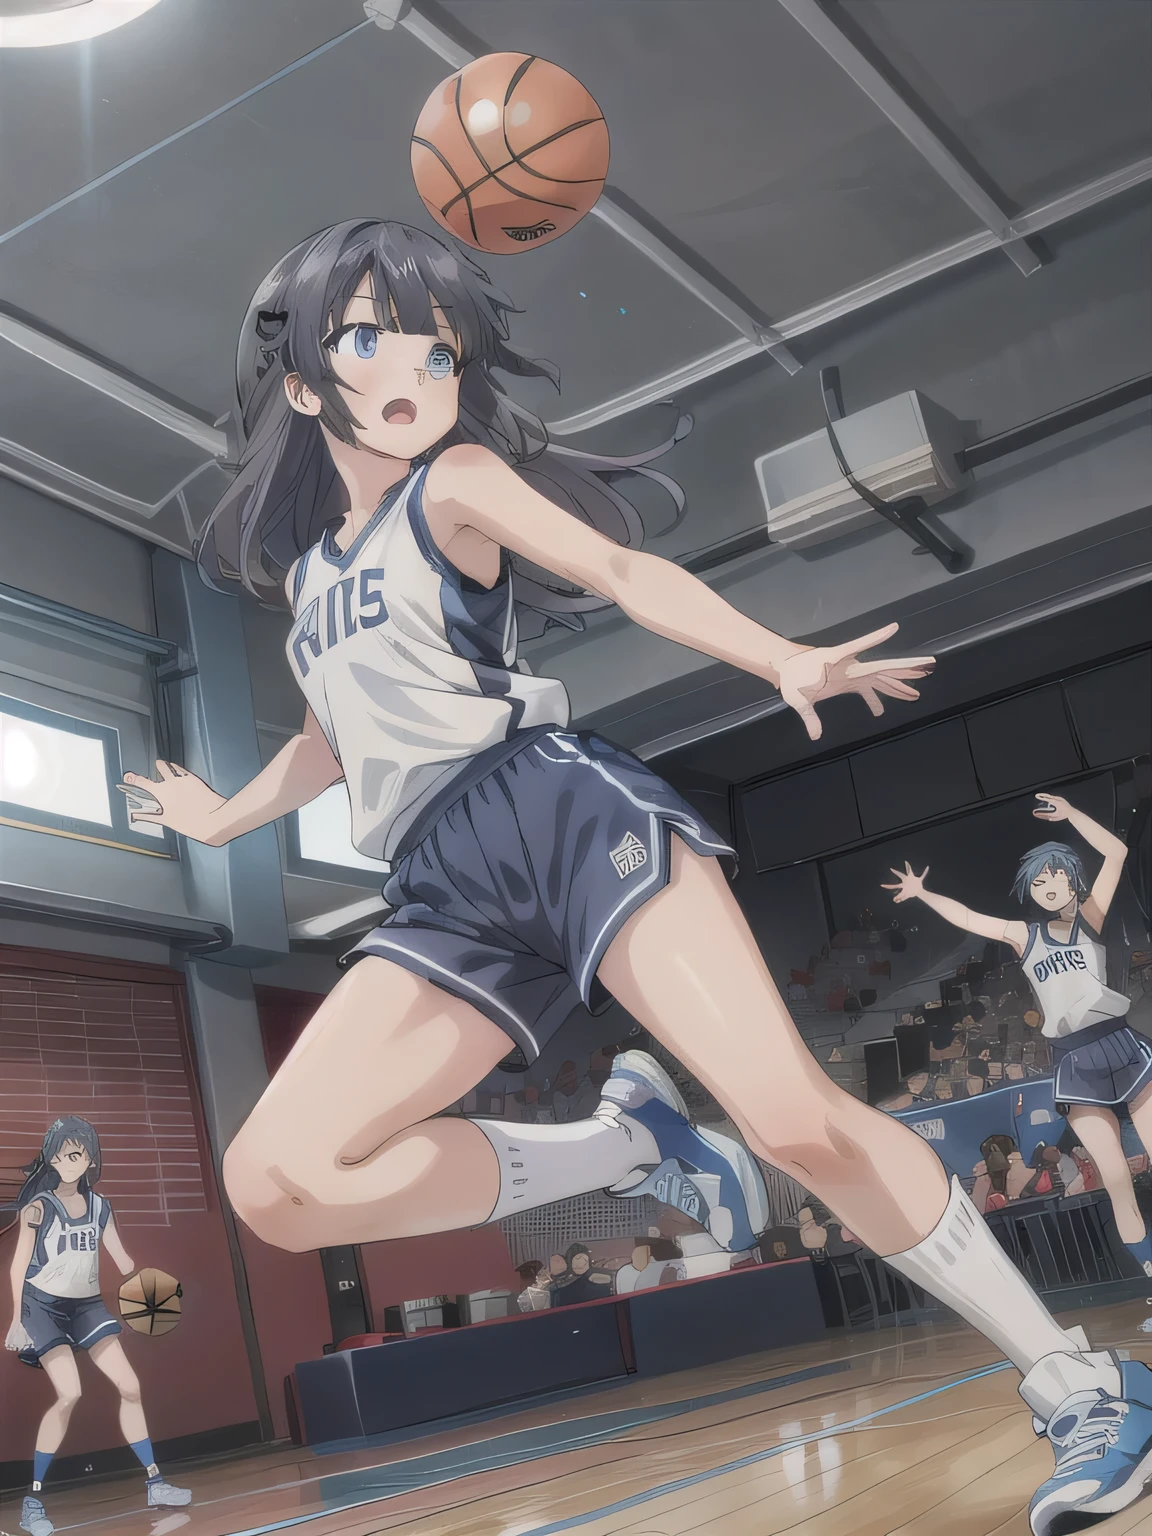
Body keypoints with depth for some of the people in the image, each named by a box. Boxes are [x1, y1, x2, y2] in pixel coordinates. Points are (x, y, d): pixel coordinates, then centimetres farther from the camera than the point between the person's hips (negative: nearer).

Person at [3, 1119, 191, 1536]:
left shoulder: (99, 1206, 4)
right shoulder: (38, 1206, -10)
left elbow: (122, 1260, 8)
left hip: (87, 1306, 5)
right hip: (44, 1305, -5)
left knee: (129, 1387, 1)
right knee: (69, 1394, -21)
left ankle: (155, 1484, 12)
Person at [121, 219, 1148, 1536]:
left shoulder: (455, 483, 9)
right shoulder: (307, 566, 25)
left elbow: (623, 569, -6)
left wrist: (782, 660, -22)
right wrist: (226, 815, 54)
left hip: (555, 811, -5)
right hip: (445, 900, 6)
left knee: (793, 1117, -19)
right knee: (274, 1182, -14)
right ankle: (628, 1149, -3)